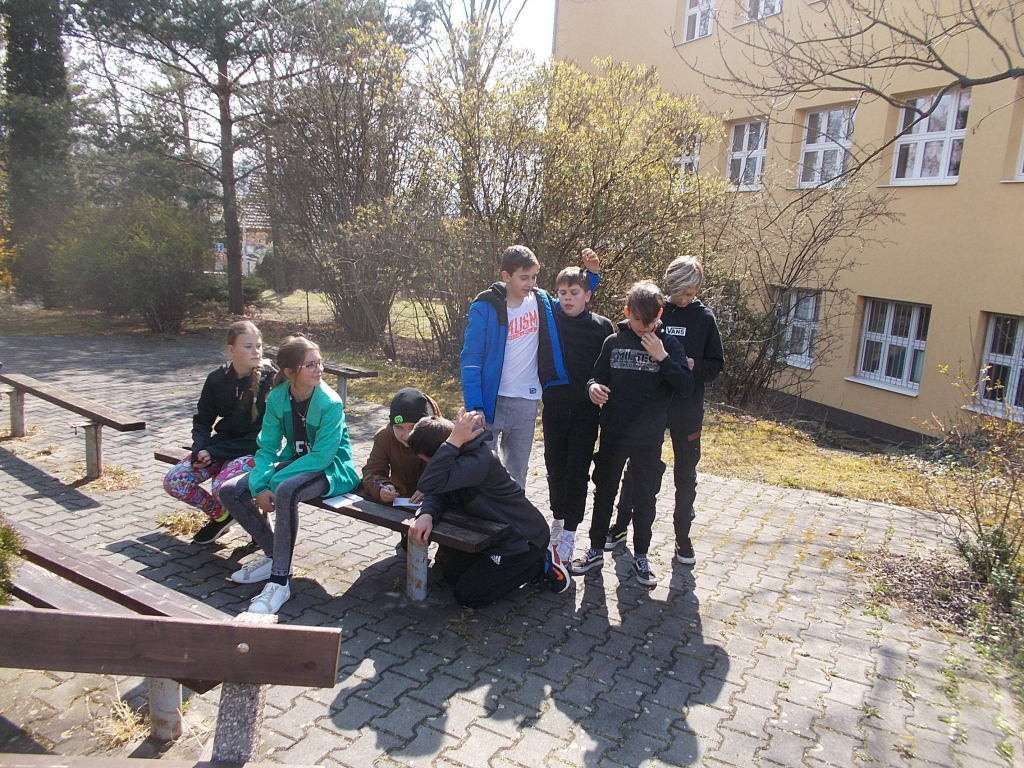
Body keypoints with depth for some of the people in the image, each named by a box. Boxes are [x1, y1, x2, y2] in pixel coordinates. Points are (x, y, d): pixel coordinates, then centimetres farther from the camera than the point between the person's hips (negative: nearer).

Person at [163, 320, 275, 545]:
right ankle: (219, 515, 15)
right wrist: (201, 449, -12)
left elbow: (264, 434, -16)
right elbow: (202, 420, 11)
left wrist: (214, 452, -17)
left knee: (222, 487, -31)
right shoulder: (217, 379, 1)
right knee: (173, 481, -10)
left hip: (254, 450, -6)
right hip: (220, 445, 6)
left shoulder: (270, 380, -14)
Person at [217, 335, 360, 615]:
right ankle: (274, 555, 8)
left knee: (285, 491, -37)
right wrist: (260, 485, -20)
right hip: (295, 462, 7)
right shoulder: (278, 397, -6)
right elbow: (267, 446, -3)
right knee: (229, 491, -5)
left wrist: (272, 482, -25)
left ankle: (279, 580, -25)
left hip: (331, 469, -7)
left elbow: (321, 457, -24)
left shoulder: (330, 403, -22)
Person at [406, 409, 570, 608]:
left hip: (522, 539, -10)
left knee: (467, 595, -7)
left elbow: (430, 485, -43)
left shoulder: (480, 459, -34)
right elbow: (438, 493, -8)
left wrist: (454, 441, -42)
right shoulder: (460, 455, -4)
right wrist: (426, 515, -29)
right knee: (451, 574, 16)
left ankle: (540, 564, 4)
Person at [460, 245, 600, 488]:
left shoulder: (541, 301, 3)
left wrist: (592, 273, 7)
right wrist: (474, 407, -19)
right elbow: (470, 359, -12)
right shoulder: (485, 307, -11)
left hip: (527, 402, 4)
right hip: (491, 400, -4)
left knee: (518, 470, 15)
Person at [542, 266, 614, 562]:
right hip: (554, 410, 2)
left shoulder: (602, 327, -3)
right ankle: (558, 518, 34)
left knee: (577, 473, 1)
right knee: (555, 468, 13)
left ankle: (569, 533, 12)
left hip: (586, 413, -2)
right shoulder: (549, 321, -1)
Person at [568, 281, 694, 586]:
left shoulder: (669, 345, -4)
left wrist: (662, 358, -20)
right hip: (613, 433, 2)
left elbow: (686, 387, -10)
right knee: (604, 492, 12)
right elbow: (598, 377, 8)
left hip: (649, 437, -1)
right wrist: (593, 387, -15)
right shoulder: (613, 342, 1)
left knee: (644, 498, 9)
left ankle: (640, 556, 25)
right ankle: (596, 550, 26)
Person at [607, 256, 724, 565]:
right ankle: (621, 526, 28)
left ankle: (682, 536, 25)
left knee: (686, 475, 11)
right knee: (635, 468, 12)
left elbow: (716, 365, 4)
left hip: (687, 411, 0)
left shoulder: (705, 318, 0)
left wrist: (694, 366, -15)